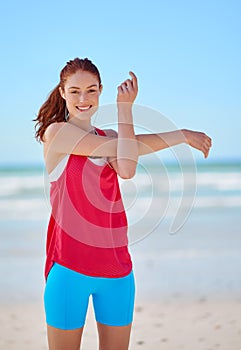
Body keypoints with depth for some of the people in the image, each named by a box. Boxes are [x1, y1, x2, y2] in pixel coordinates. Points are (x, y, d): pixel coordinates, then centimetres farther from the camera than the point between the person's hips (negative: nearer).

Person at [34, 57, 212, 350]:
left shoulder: (108, 137, 13)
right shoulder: (57, 131, -4)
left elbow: (127, 169, -12)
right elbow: (125, 147, -10)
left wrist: (125, 107, -8)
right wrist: (180, 135, -3)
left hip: (116, 266, 5)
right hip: (70, 265, -5)